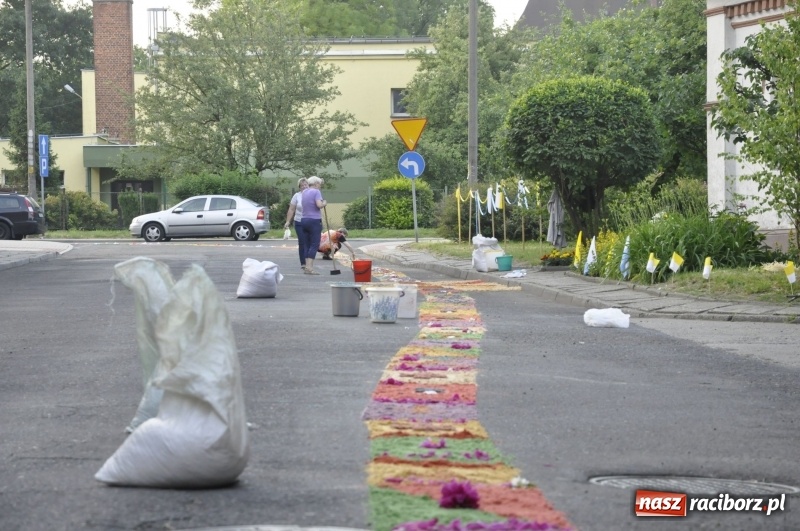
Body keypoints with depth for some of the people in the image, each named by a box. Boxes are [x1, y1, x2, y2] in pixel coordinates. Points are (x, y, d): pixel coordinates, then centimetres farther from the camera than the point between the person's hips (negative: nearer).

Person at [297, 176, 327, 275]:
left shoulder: (304, 192, 13)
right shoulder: (316, 192, -9)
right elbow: (319, 204, -24)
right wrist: (324, 203, 1)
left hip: (304, 220, 7)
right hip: (314, 221, -7)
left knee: (307, 245, 10)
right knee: (314, 245, -6)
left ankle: (308, 267, 8)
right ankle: (309, 267, -15)